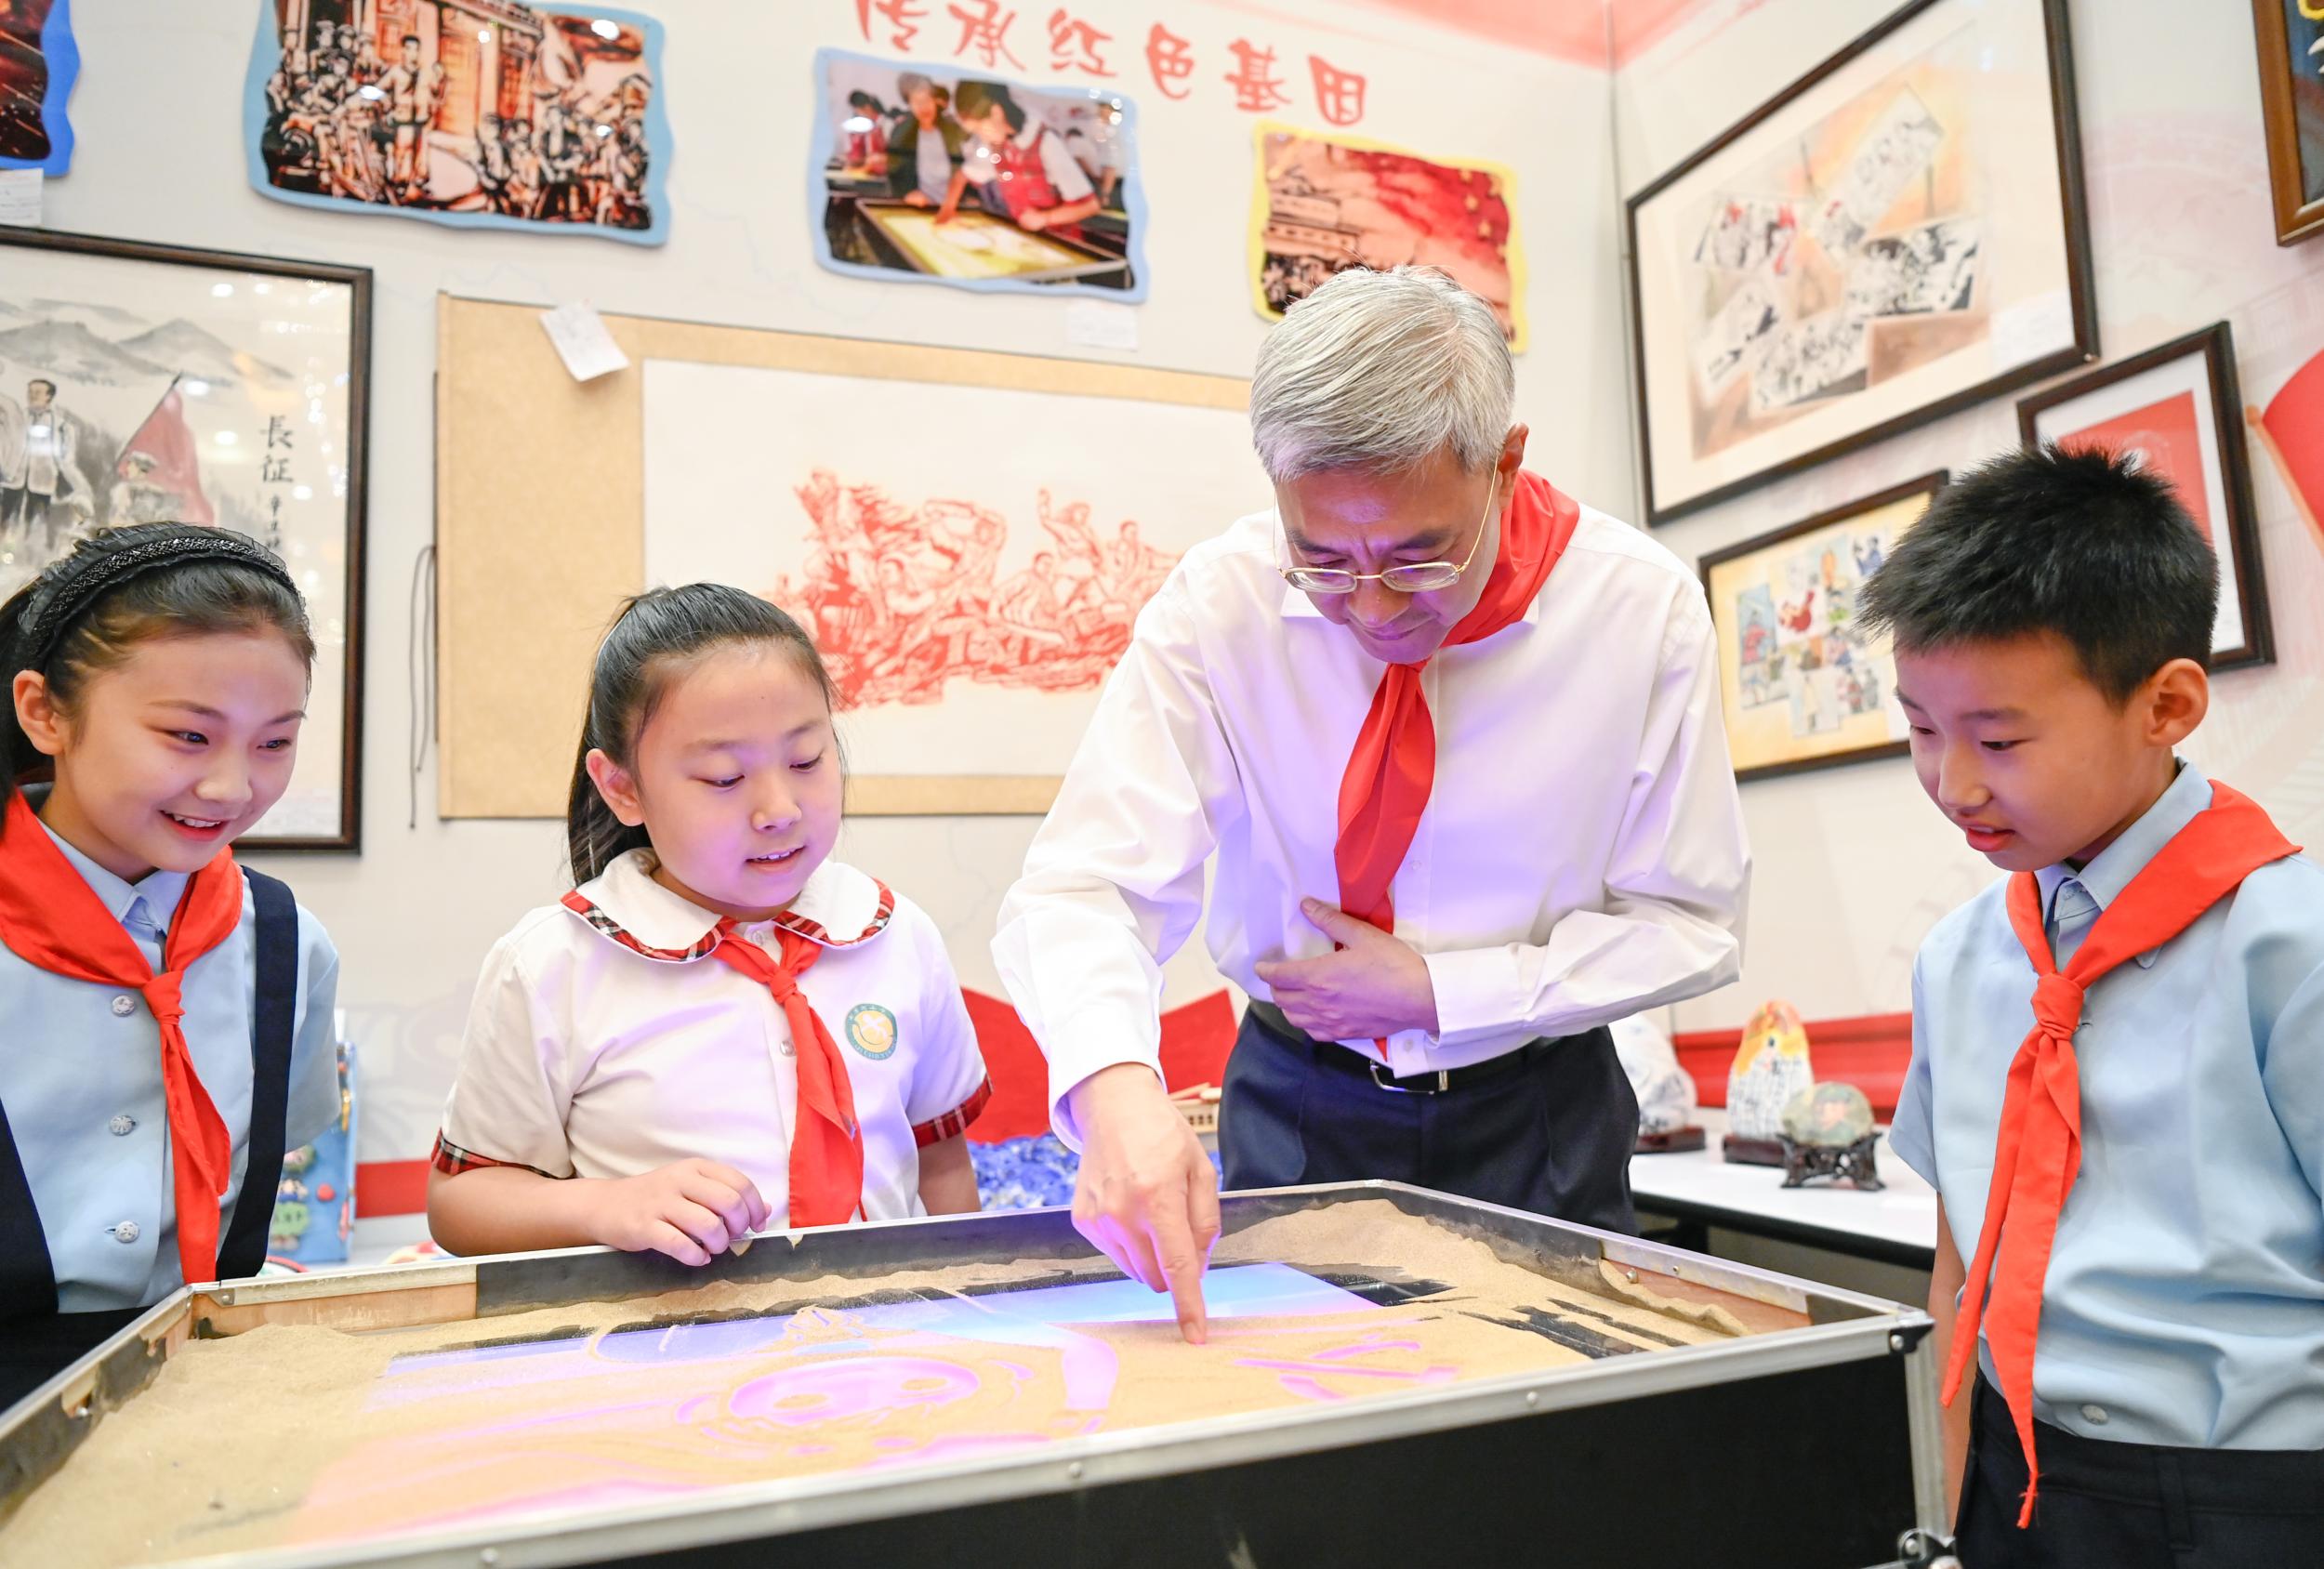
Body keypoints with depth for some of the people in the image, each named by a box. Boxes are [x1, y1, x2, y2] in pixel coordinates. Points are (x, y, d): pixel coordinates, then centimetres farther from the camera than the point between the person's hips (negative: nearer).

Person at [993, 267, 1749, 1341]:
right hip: (1297, 1107, 0)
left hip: (1535, 1117, 1)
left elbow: (1691, 925, -9)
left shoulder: (1642, 607, -17)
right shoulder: (1218, 602, -19)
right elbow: (1081, 888, -24)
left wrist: (1438, 992, -19)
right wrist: (1116, 1085, -44)